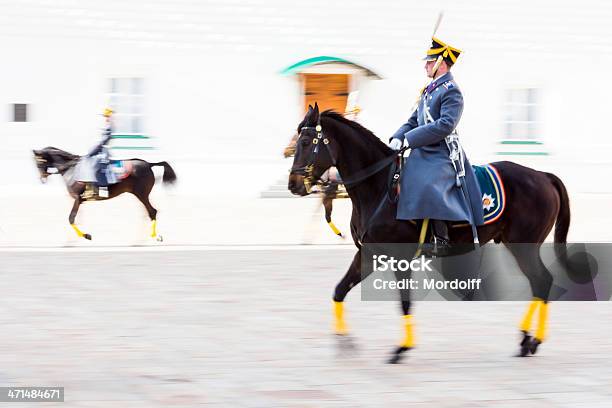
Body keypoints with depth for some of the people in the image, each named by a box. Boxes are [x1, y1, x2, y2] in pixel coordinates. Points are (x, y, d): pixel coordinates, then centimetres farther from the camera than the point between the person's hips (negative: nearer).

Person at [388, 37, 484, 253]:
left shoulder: (451, 92, -10)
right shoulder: (429, 90, 18)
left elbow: (445, 125, -22)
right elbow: (414, 120, 22)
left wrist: (409, 139, -21)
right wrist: (397, 138, 2)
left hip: (441, 156, -10)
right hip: (420, 154, 10)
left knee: (427, 188, -33)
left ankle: (443, 241, -26)